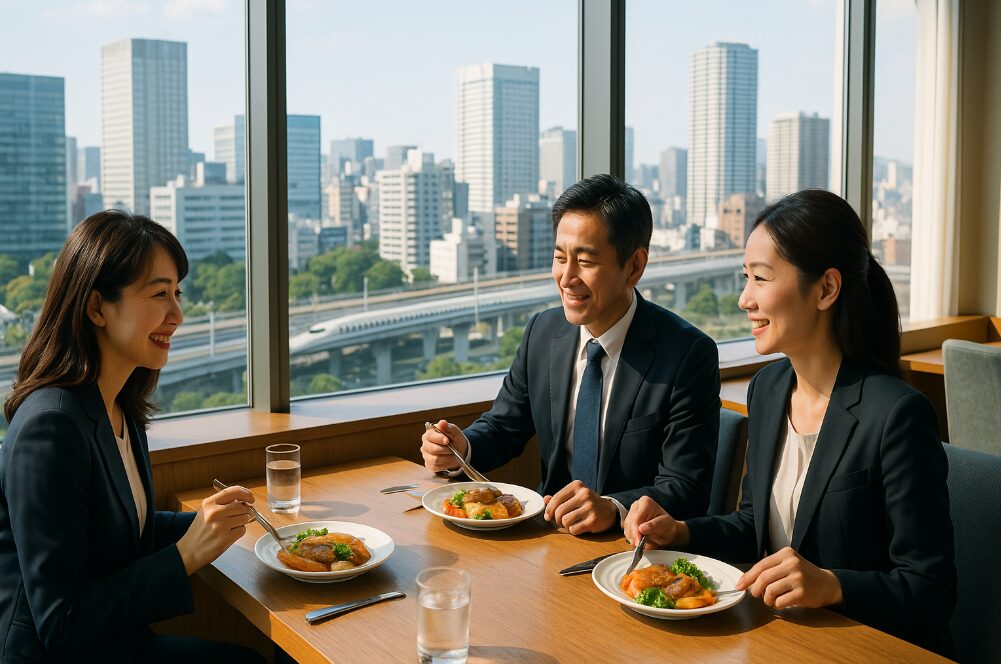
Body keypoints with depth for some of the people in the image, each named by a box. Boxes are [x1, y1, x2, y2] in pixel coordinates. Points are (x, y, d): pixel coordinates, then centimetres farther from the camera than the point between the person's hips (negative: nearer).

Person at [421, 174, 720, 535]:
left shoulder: (689, 355, -13)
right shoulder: (541, 331, 3)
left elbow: (687, 490, -15)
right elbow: (503, 427, 12)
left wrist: (612, 509, -34)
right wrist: (462, 448, -10)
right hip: (550, 532, 5)